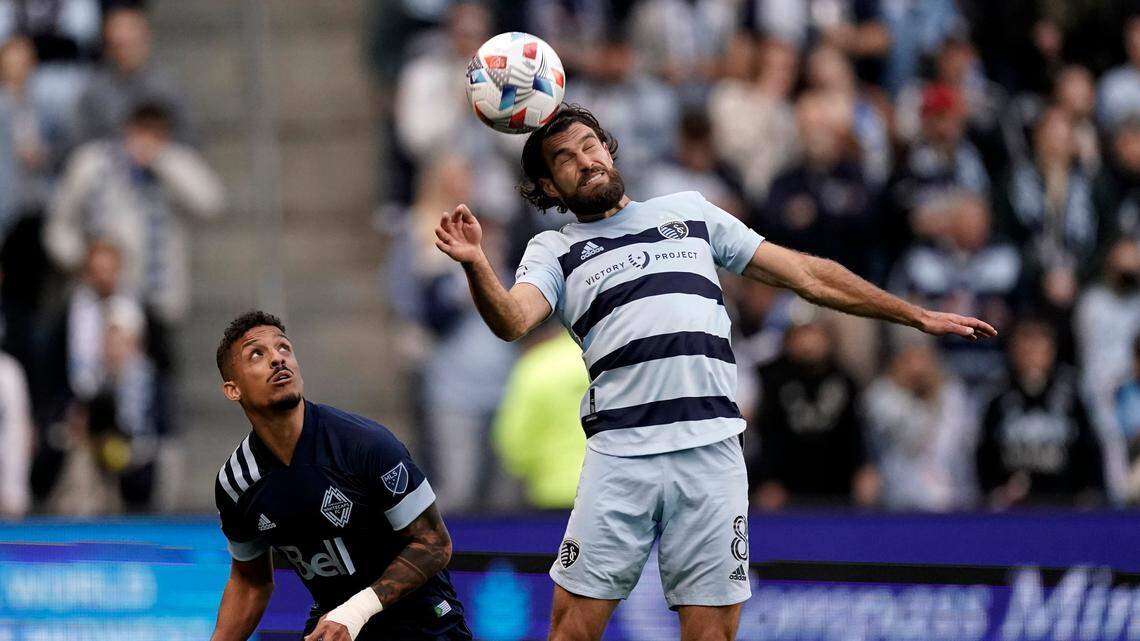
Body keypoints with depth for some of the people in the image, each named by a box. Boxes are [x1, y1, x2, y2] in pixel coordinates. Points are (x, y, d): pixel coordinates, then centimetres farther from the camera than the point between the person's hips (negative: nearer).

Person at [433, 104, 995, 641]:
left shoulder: (690, 211, 21)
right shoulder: (553, 251, 14)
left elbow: (805, 274, 23)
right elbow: (511, 320, -7)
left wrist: (919, 316, 22)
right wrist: (476, 266, -28)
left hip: (711, 451, 1)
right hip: (619, 454, -1)